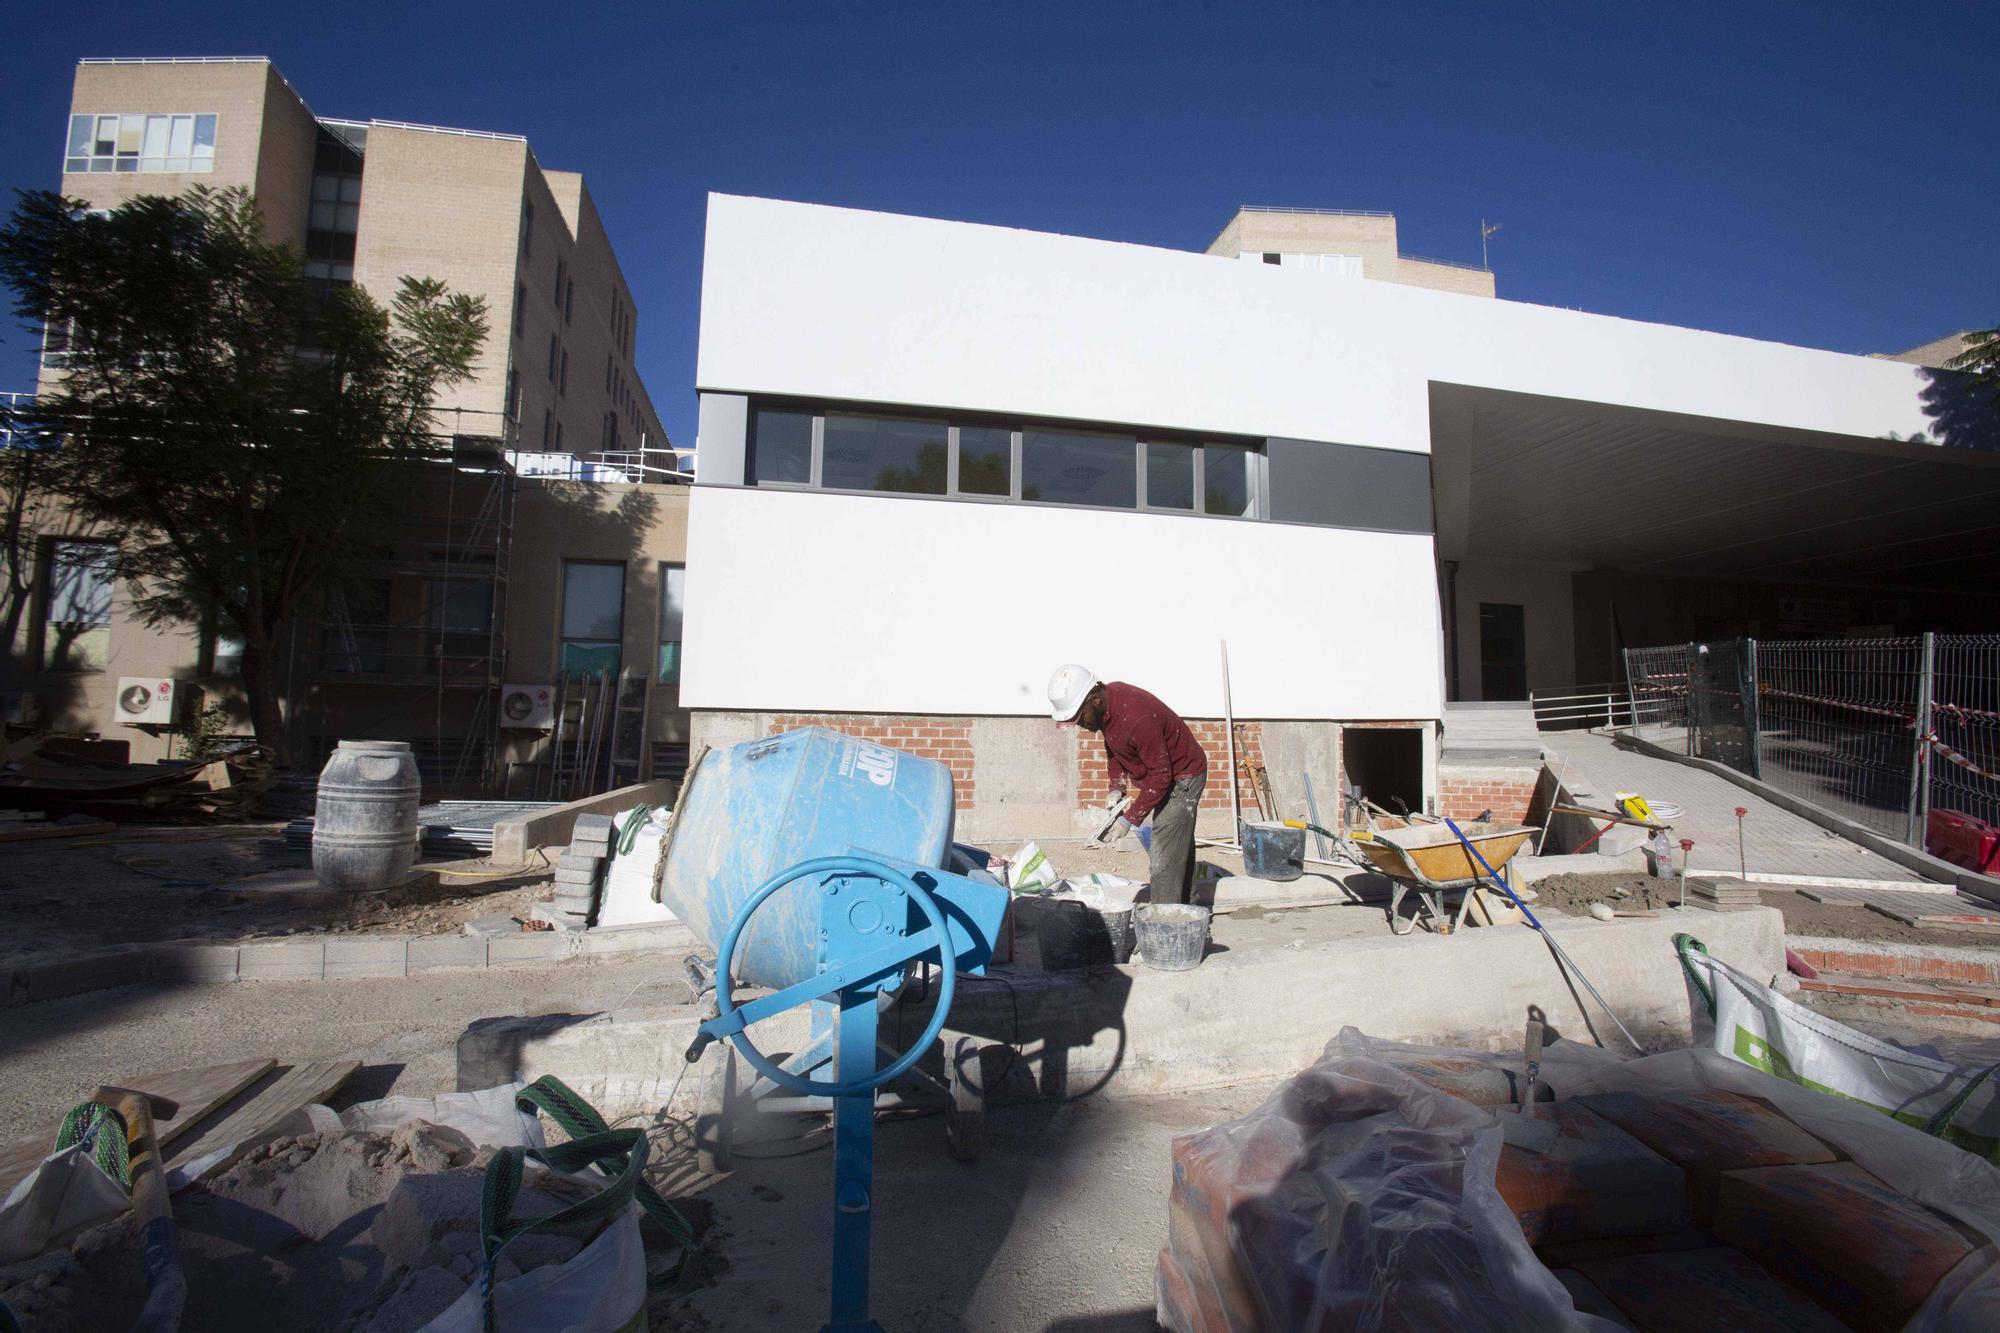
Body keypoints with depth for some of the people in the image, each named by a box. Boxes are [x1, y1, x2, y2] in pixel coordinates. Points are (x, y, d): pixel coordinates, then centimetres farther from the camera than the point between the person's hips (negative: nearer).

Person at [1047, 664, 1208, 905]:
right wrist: (1117, 788, -4)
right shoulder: (1107, 701, -9)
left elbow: (1160, 775, -29)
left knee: (1165, 857, -11)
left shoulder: (1137, 719, -36)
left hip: (1183, 775, -9)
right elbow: (1112, 748, 8)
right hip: (1163, 772, 9)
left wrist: (1131, 819, -25)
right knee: (1178, 848, 19)